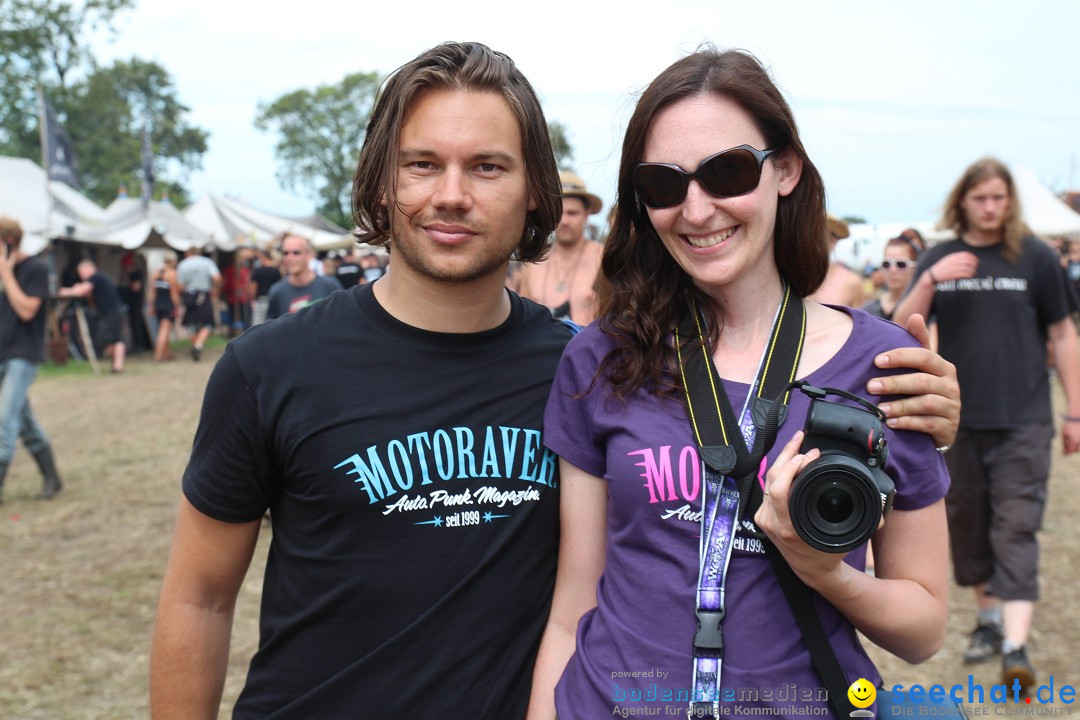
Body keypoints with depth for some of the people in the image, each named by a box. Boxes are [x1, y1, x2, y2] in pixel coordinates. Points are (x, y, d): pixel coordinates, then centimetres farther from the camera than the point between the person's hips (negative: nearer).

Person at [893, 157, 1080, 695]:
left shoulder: (1036, 257, -1)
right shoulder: (939, 259, 6)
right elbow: (903, 328, -2)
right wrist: (930, 280, -20)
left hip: (1023, 421, -3)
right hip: (959, 419, 3)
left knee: (1016, 529, -7)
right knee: (968, 524, 12)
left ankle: (1016, 648, -8)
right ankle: (989, 618, 30)